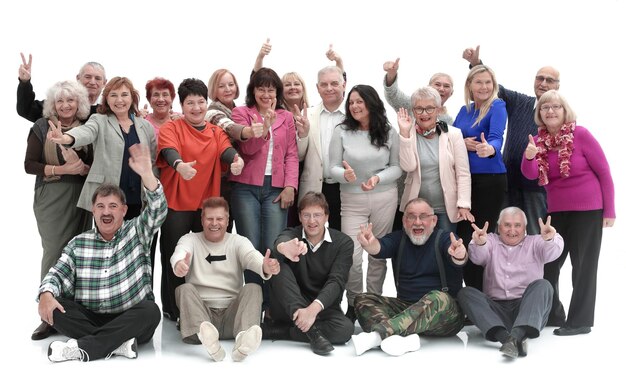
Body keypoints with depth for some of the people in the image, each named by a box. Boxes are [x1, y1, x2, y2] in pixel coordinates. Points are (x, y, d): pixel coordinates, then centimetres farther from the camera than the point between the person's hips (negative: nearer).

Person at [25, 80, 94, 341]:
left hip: (81, 197, 2)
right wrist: (61, 169, -13)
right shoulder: (42, 127, 2)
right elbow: (29, 165, -3)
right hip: (51, 198, -2)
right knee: (54, 252, -8)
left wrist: (83, 168, -12)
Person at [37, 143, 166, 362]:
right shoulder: (79, 243, 11)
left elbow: (158, 210, -13)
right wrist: (46, 294, -21)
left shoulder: (137, 232, 4)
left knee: (151, 311, -33)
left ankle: (81, 348, -33)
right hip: (90, 319, 2)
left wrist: (146, 173, -31)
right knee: (53, 307, -21)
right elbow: (57, 274, 4)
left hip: (130, 321, -2)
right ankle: (117, 344, -31)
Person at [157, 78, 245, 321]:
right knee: (174, 258, 3)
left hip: (207, 204, 4)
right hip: (176, 204, -4)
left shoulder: (216, 132, 9)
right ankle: (172, 310, 14)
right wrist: (179, 165, -46)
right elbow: (170, 151, -23)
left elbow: (226, 151, -11)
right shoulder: (171, 128, -3)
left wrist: (237, 159, -35)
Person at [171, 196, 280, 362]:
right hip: (200, 312, 0)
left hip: (231, 314, 0)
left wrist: (265, 267, -39)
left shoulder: (238, 241, 9)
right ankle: (206, 336, -51)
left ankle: (243, 339, -49)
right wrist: (179, 264, -43)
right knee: (185, 289, -24)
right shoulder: (190, 239, 9)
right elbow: (179, 253, -16)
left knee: (253, 288, -23)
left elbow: (252, 257, -14)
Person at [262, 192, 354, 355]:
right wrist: (283, 247, -57)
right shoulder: (292, 235, -4)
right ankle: (311, 330, -34)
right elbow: (281, 241, -30)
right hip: (289, 309, 0)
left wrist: (314, 308, -35)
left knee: (345, 329, -32)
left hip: (323, 308, 1)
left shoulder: (343, 243, -4)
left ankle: (271, 330, -24)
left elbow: (336, 281, -17)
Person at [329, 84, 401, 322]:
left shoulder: (389, 133, 1)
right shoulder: (341, 132, -3)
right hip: (352, 200, -1)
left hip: (385, 199, 1)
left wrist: (378, 178, -16)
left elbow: (397, 167, 3)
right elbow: (333, 167, -2)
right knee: (352, 256, -8)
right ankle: (353, 304, 14)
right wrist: (345, 174, -24)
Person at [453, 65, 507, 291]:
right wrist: (462, 144, -10)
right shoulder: (464, 110, 12)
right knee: (462, 235, 7)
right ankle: (470, 291, 20)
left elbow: (496, 136, -25)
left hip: (490, 180, -6)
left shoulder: (497, 107, -7)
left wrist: (490, 148, -48)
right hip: (464, 179, 6)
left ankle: (480, 294, 8)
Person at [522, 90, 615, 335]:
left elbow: (604, 172, -8)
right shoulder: (538, 140, 2)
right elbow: (530, 175, -11)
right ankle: (551, 314, 27)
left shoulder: (580, 134, -10)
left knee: (583, 265, 2)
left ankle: (581, 321, 11)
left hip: (588, 209, -5)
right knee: (548, 263, 11)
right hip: (556, 211, 5)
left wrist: (609, 211, -8)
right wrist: (529, 157, -33)